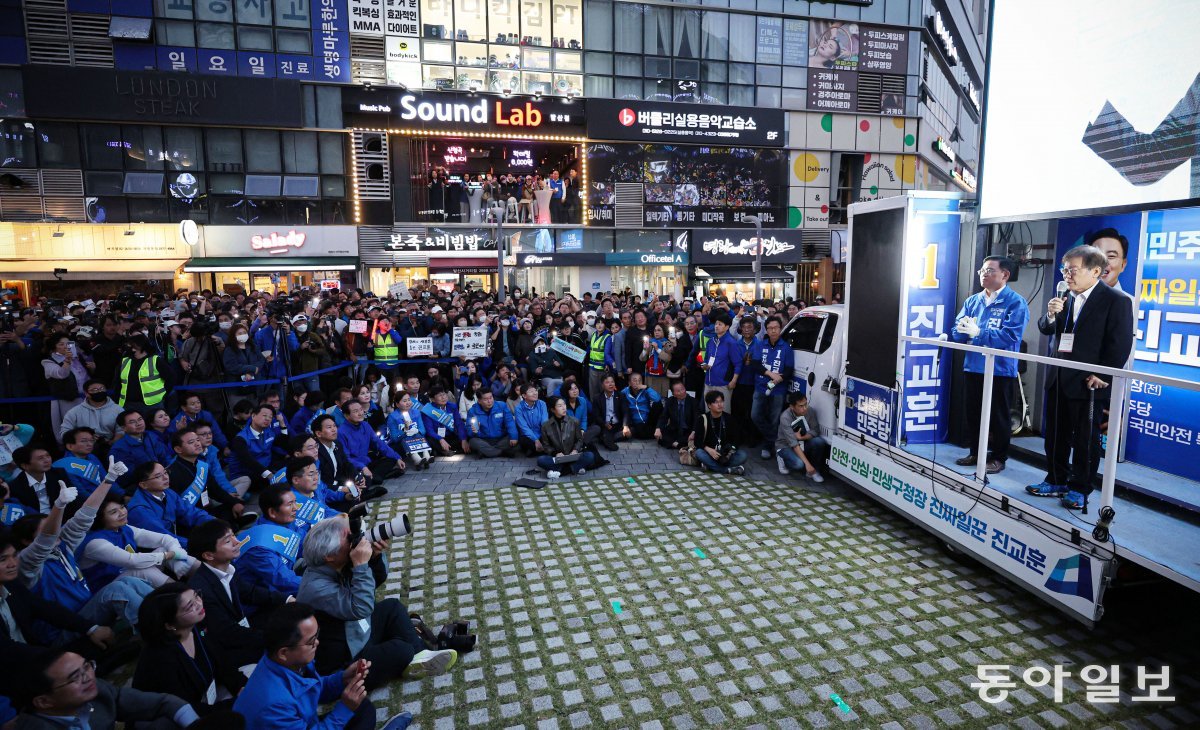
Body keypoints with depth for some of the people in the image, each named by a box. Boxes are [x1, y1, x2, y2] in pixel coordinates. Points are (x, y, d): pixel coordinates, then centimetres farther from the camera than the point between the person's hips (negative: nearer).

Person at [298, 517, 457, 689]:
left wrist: (375, 556, -13)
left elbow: (377, 579, 7)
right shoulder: (316, 587, -30)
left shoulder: (339, 566, -4)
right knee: (401, 650, -27)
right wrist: (361, 564, -34)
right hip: (344, 665, -10)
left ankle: (418, 655, 1)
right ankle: (406, 664, 7)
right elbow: (361, 608, -37)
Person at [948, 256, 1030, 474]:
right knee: (973, 413, 14)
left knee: (999, 416, 6)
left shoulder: (1016, 302, -6)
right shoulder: (972, 300, 11)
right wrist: (963, 330, -19)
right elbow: (957, 331, 4)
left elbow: (1010, 336, -19)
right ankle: (976, 452, 27)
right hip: (973, 366, 6)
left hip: (1000, 368, -5)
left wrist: (977, 332, -24)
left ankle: (998, 457, 17)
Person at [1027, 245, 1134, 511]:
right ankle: (1056, 481, 27)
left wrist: (1102, 376, -16)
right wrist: (1051, 314, -7)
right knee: (1055, 434, 14)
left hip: (1087, 382, -6)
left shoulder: (1116, 301, -9)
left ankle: (1079, 489, 15)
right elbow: (1046, 330, 14)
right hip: (1058, 378, 7)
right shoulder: (1065, 298, 9)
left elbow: (1120, 344, -12)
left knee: (1085, 439, 4)